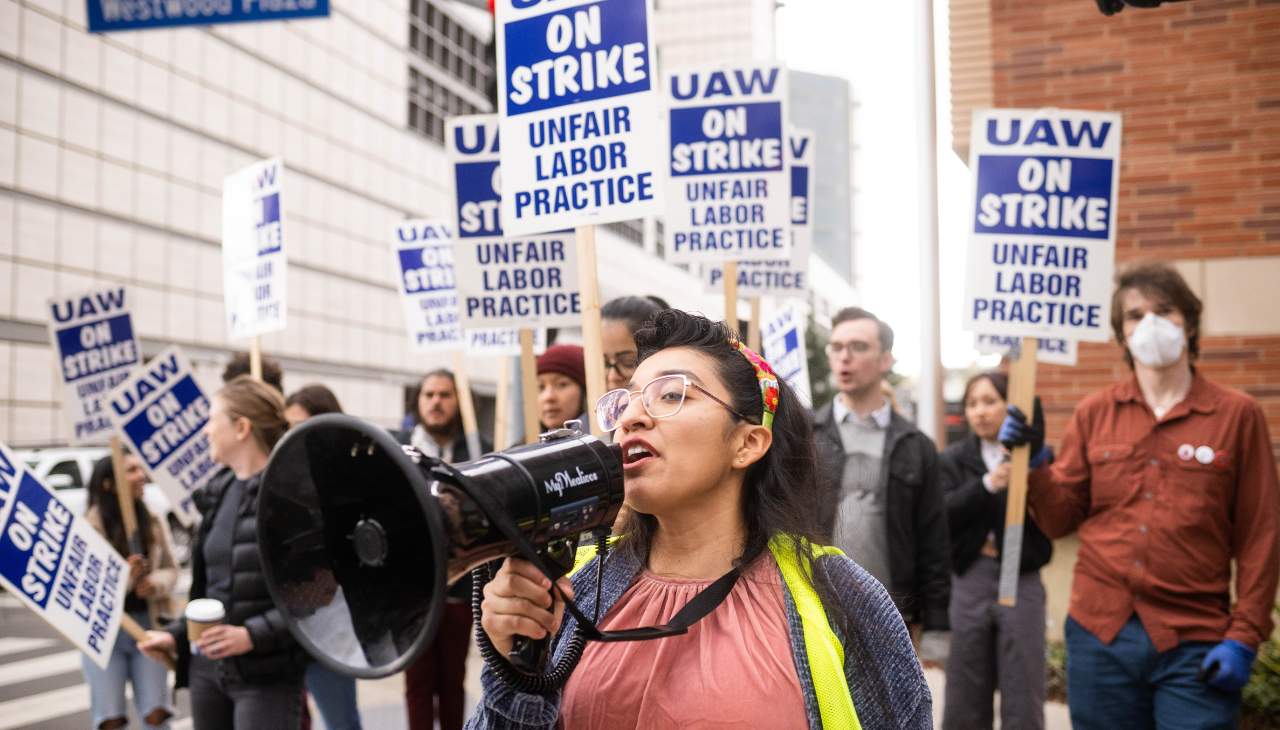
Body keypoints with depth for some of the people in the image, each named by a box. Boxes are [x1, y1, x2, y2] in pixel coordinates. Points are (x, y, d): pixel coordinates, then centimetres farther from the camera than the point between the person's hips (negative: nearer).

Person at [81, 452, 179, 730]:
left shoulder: (154, 522, 5)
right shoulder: (89, 526, -8)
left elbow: (170, 569, 10)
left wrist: (155, 583, -12)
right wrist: (124, 577, -26)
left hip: (148, 624, 3)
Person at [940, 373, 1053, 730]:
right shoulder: (953, 459, 7)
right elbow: (944, 515, -8)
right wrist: (987, 484, -20)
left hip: (1021, 581, -2)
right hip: (969, 579, 2)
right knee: (965, 700, 10)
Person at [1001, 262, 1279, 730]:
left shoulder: (1237, 416, 0)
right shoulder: (1094, 413, 6)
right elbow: (1060, 519, 8)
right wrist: (1034, 463, -8)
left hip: (1195, 650, -2)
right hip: (1099, 637, 2)